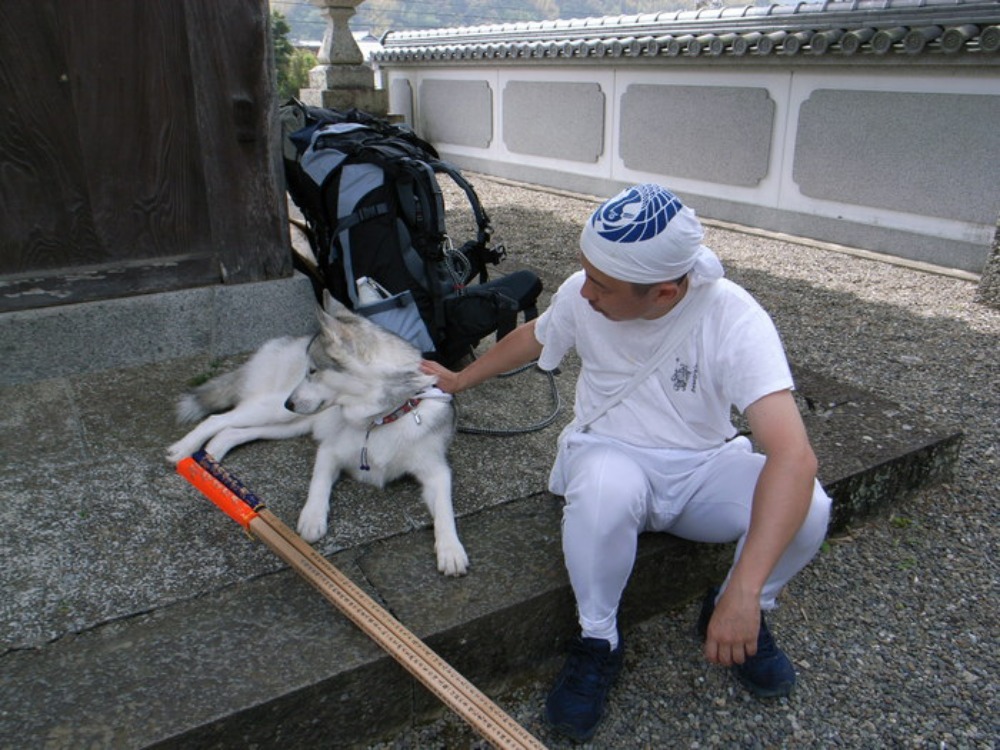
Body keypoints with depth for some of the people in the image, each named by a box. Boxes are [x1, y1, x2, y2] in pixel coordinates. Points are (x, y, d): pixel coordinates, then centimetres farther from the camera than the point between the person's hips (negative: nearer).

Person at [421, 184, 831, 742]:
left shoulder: (734, 319, -25)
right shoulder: (582, 295, -13)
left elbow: (794, 456, -35)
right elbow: (534, 339, 12)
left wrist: (744, 593, -43)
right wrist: (457, 381, 25)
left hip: (704, 468, 0)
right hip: (611, 455, 1)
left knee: (807, 509, -30)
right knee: (604, 485, -37)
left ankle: (737, 614, 3)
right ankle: (599, 642, -10)